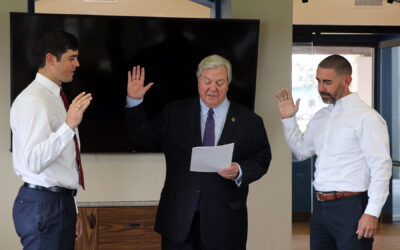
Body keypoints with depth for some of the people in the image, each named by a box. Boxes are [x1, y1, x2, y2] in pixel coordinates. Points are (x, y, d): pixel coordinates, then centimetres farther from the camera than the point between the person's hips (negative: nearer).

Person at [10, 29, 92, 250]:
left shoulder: (56, 98, 17)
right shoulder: (32, 102, -13)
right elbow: (34, 162, -25)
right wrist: (69, 126, -31)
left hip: (62, 201, 9)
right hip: (42, 205, -9)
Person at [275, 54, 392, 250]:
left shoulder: (367, 117, -9)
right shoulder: (320, 117, 15)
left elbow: (381, 167, -14)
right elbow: (301, 152, 23)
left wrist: (372, 213, -20)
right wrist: (288, 119, 13)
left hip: (350, 208, -7)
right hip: (321, 207, 7)